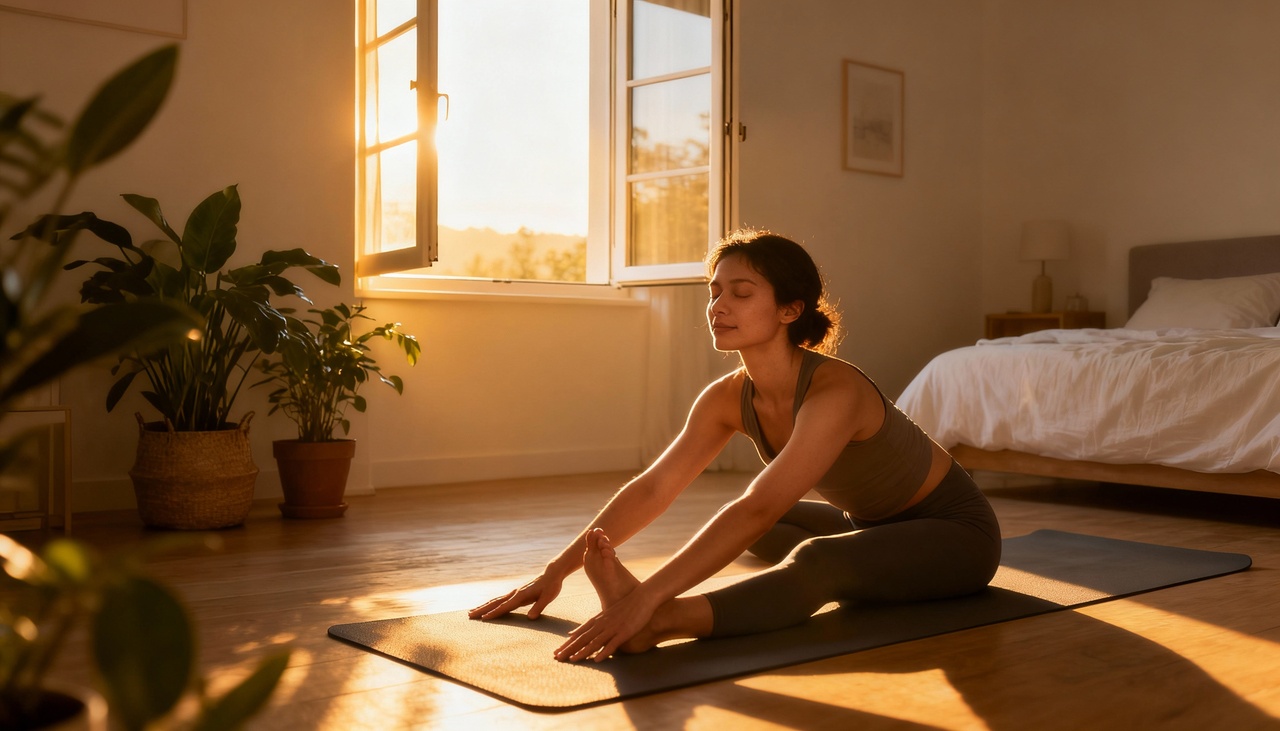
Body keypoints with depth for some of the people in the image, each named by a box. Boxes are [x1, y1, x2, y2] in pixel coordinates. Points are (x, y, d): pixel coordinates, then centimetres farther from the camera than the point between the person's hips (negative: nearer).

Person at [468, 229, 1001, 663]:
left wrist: (647, 597, -50)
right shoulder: (728, 398, -9)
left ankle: (660, 622, -50)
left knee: (818, 561, -36)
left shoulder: (834, 390, -32)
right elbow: (652, 488, -11)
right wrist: (558, 568, -19)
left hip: (954, 530, -9)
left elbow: (758, 509, -42)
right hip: (874, 524, 9)